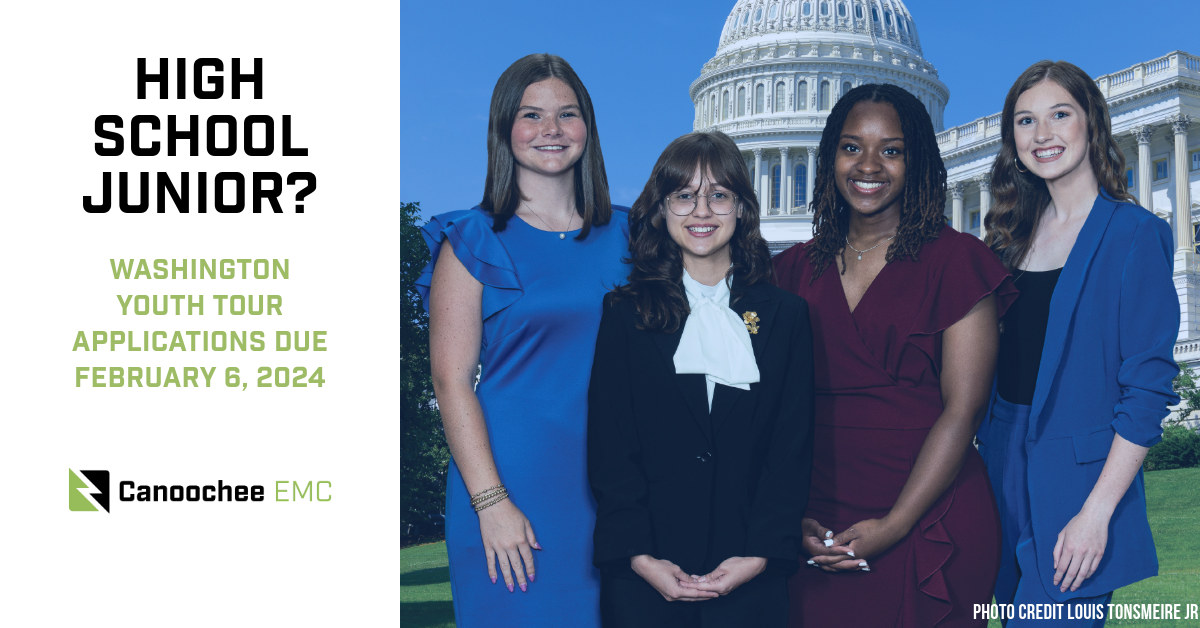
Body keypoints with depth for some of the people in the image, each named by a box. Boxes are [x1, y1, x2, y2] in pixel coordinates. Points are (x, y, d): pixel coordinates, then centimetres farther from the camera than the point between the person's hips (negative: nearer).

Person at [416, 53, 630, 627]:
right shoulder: (473, 242, -1)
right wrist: (491, 502, -14)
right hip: (512, 486, -3)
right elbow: (452, 382, -6)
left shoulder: (623, 235, 10)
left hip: (612, 488, 4)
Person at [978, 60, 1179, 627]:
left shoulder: (1133, 234, -9)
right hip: (1004, 467, 6)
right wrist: (984, 461, 6)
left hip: (1079, 472, -6)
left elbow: (1148, 387, -14)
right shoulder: (1016, 233, 9)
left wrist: (1097, 512, -19)